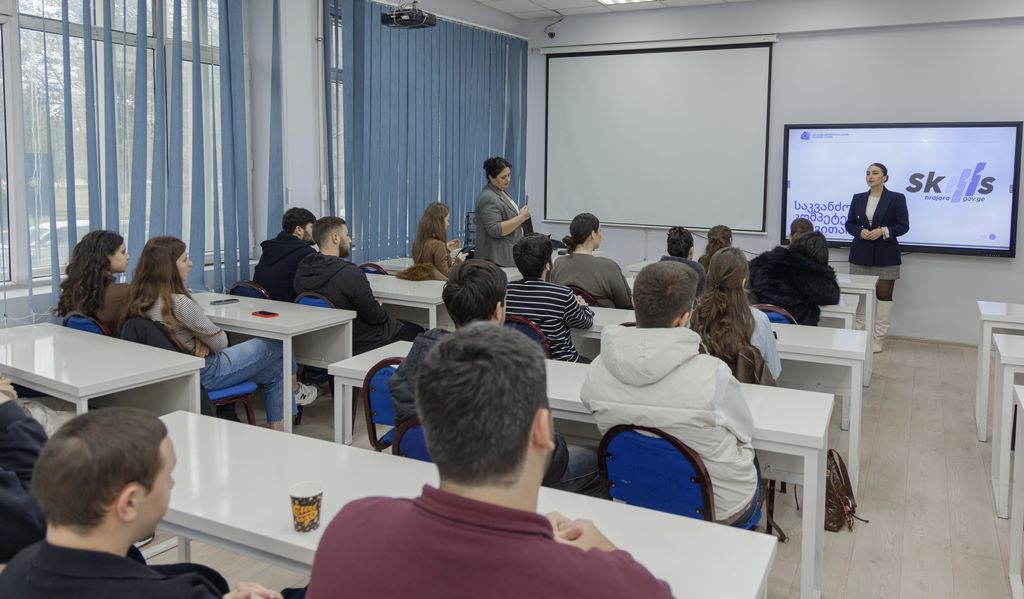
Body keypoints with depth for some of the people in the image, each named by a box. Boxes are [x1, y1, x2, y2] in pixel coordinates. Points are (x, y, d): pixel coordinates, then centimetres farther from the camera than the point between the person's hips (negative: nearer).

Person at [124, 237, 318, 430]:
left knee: (275, 370, 18)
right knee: (277, 345, 6)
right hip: (206, 373, -9)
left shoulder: (143, 298, -2)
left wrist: (202, 341, -9)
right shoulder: (178, 303, -30)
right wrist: (204, 342, 3)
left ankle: (278, 430, 27)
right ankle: (294, 390, 34)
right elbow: (219, 341, -16)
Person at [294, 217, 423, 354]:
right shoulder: (350, 273, -29)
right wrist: (387, 316, 3)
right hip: (361, 344, -8)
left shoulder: (301, 271, -5)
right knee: (416, 331, 13)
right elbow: (374, 315, -21)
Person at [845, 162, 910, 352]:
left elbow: (903, 226, -3)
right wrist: (860, 231, -11)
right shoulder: (858, 198, 7)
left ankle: (878, 339, 5)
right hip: (861, 254, 3)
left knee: (884, 296, 0)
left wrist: (883, 231, -19)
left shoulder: (897, 198, -2)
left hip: (885, 255, -3)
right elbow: (849, 224, 9)